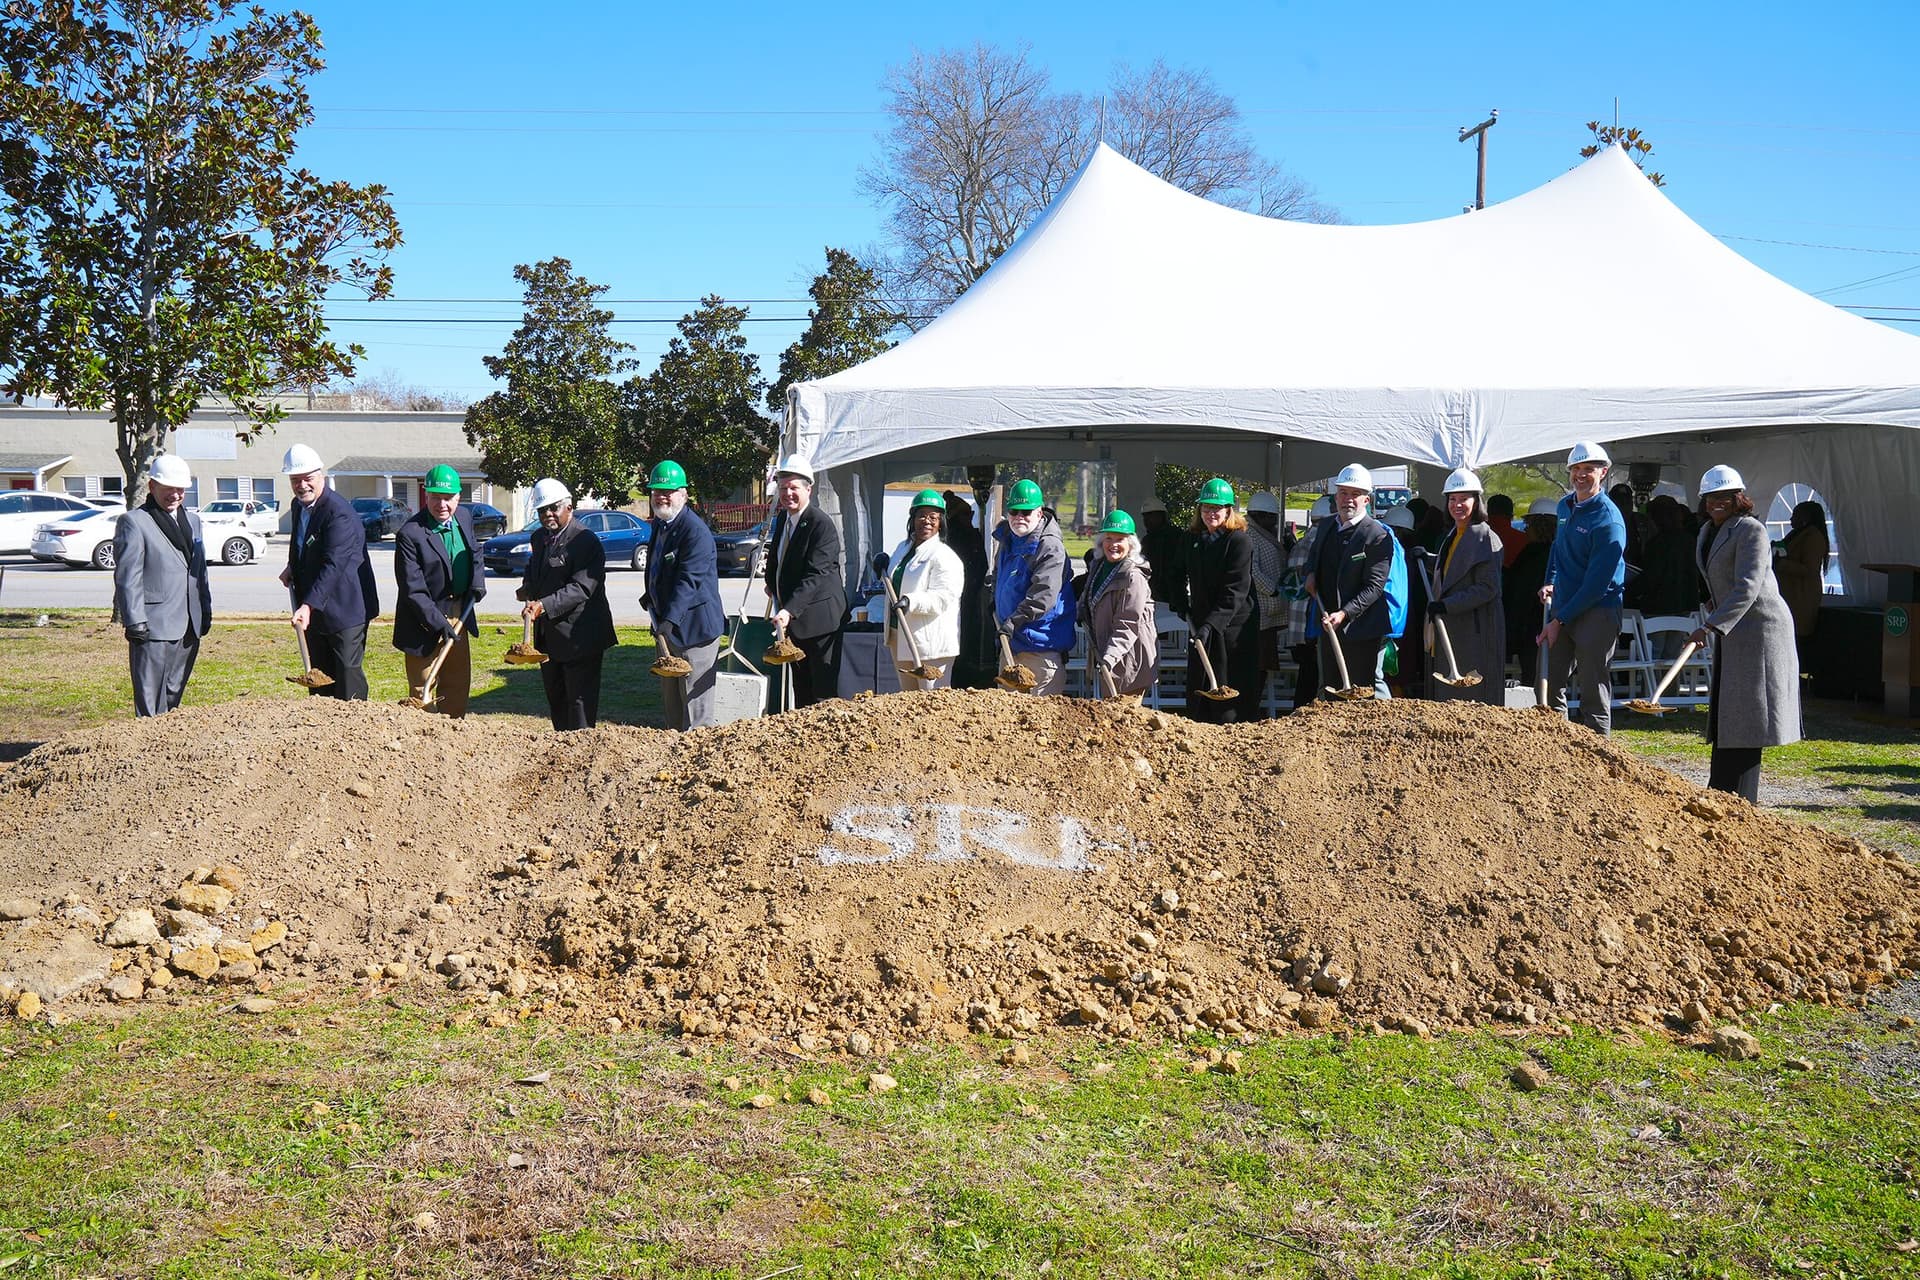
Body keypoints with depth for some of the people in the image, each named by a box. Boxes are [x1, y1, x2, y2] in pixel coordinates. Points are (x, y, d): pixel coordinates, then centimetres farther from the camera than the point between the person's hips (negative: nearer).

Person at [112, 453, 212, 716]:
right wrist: (135, 622, -15)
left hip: (189, 626, 7)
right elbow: (127, 577, -10)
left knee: (174, 696, 14)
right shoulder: (133, 522, -5)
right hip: (153, 626, -7)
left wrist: (206, 612, 16)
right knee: (151, 702, -6)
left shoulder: (192, 521, 17)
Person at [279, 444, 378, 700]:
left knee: (348, 675, -5)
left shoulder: (339, 513, -22)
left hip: (344, 608, -9)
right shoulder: (298, 505, 7)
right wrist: (292, 568, 8)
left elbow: (333, 565, -31)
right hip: (313, 610, 9)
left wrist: (308, 605, -39)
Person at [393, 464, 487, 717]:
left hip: (458, 616, 7)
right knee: (422, 689, 0)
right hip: (424, 622, -7)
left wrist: (478, 580, 3)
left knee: (459, 685, 15)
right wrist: (439, 623, -24)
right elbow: (413, 590, -21)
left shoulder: (465, 517, 1)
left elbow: (475, 552, 21)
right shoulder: (410, 534, -21)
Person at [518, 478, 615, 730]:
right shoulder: (539, 537, 11)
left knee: (580, 702, -5)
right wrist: (528, 588, 8)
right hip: (548, 634, 9)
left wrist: (543, 605, -33)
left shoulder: (586, 541, -16)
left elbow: (581, 588, -25)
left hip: (579, 635, -9)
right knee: (556, 700, 16)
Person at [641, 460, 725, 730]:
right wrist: (651, 596, 11)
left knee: (694, 696, -6)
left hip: (694, 626, -10)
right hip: (668, 626, 10)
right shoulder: (660, 523, 10)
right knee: (670, 696, 18)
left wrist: (670, 619, -35)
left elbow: (689, 579, -28)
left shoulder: (696, 531, -20)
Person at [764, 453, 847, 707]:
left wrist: (789, 610, -34)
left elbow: (815, 574, -26)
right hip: (793, 618, 9)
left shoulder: (822, 524, -18)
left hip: (818, 617, -9)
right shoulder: (783, 517, 9)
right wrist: (773, 586, 15)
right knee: (801, 688, 15)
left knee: (824, 692, -6)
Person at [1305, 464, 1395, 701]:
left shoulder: (1378, 536, -14)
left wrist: (1344, 614, -26)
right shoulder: (1325, 526, 9)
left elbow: (1374, 586, -17)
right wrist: (1311, 574, 7)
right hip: (1328, 627, 7)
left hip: (1360, 630, -7)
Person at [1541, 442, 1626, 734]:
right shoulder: (1564, 507, 10)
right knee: (1550, 682, 9)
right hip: (1562, 606, 7)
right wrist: (1551, 583, 10)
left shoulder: (1608, 520, -15)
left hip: (1597, 611, -7)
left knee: (1593, 687, -2)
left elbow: (1597, 582, -17)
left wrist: (1559, 621, -17)